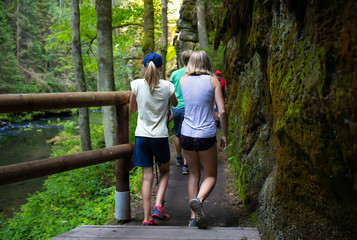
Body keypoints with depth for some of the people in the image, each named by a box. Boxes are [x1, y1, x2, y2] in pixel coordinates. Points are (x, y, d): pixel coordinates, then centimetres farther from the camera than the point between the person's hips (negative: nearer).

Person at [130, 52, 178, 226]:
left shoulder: (137, 85, -5)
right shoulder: (167, 86, -4)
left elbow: (132, 109, 8)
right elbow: (175, 104, 16)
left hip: (142, 135, 1)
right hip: (160, 136, -1)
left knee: (147, 176, 6)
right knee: (164, 170, 21)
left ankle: (147, 218, 6)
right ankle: (158, 206, 6)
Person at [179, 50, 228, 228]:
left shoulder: (183, 80, 5)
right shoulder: (213, 80, -3)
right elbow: (222, 111, -7)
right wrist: (224, 135, 4)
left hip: (187, 134, 3)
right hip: (206, 135, -3)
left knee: (194, 174, 18)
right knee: (210, 176, 12)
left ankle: (194, 217, 16)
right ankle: (198, 200, -18)